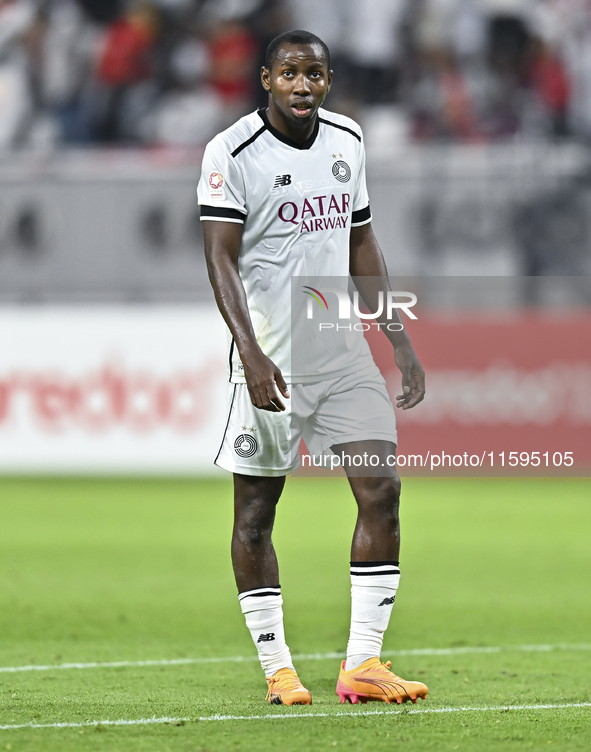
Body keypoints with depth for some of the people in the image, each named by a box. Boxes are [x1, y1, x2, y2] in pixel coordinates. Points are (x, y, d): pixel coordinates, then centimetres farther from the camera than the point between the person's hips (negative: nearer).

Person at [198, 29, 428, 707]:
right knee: (255, 510, 1)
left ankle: (362, 664, -2)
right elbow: (221, 258, -14)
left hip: (343, 352, 5)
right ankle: (277, 668, 11)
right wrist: (251, 353, -25)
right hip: (269, 358, -5)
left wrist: (399, 340, 14)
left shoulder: (346, 143, 10)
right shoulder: (233, 153, -9)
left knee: (382, 491, -5)